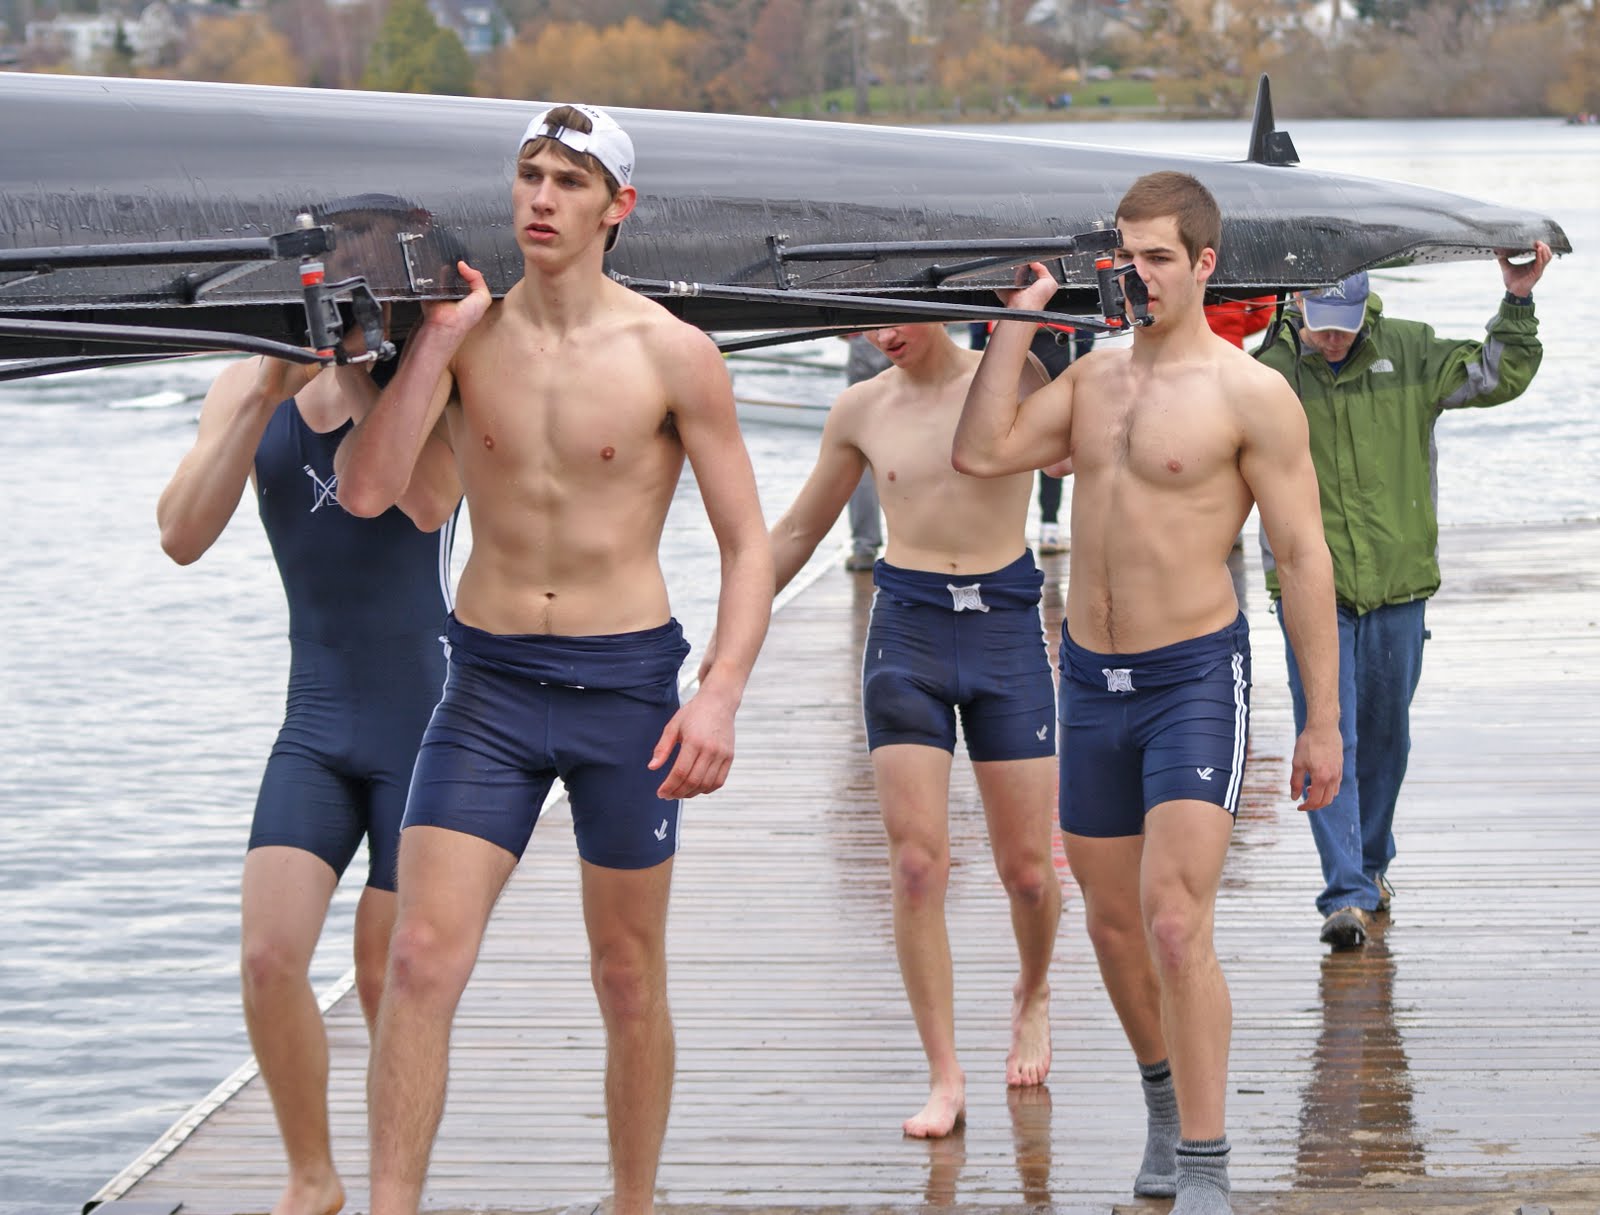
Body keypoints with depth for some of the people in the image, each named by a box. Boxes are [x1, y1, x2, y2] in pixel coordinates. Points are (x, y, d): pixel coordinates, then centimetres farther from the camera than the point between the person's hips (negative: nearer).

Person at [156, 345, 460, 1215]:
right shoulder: (249, 388, 3)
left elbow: (428, 504, -27)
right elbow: (183, 537, -10)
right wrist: (267, 394, -18)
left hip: (427, 725, -3)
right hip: (315, 727, 3)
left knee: (389, 973, 1)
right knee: (269, 958, -9)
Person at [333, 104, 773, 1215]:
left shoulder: (672, 355, -5)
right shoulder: (464, 334, 0)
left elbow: (748, 546, -2)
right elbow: (366, 492, -9)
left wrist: (721, 694, -15)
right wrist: (437, 341, -14)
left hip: (626, 680, -1)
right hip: (487, 680, 1)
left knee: (629, 977, 10)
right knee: (422, 961, -9)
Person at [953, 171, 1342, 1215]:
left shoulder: (1250, 393, -9)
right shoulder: (1094, 376, 9)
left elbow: (1305, 559, -9)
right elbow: (980, 454, -2)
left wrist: (1322, 722, -10)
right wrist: (1022, 318, -1)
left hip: (1196, 677, -6)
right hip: (1092, 680, 6)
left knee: (1175, 925, -16)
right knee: (1113, 924, 14)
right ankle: (1167, 1106, 36)